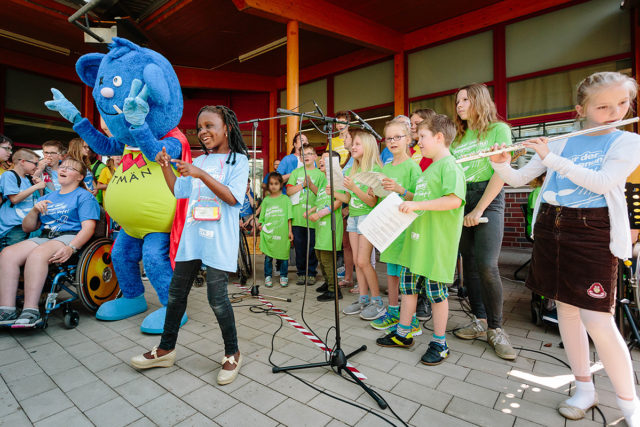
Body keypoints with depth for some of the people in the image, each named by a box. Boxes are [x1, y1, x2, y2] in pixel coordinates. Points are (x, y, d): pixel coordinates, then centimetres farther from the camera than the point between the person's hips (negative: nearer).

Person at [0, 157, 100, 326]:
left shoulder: (84, 196, 7)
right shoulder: (46, 198, 27)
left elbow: (88, 227, -7)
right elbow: (27, 228, 24)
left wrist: (71, 248, -24)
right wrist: (35, 210, 4)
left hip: (69, 237, -6)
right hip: (44, 237, 6)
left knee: (37, 254, -34)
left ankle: (31, 312, -35)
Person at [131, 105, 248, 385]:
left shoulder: (238, 160, -3)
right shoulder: (199, 162, 16)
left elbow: (232, 197, -16)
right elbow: (178, 191, 20)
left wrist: (201, 175, -21)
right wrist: (165, 167, 6)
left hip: (219, 240, -7)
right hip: (192, 236, 7)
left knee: (217, 298, -5)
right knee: (176, 293, 14)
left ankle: (232, 354, 17)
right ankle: (166, 350, 33)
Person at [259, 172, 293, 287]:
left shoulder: (285, 199, 5)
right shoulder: (266, 200, 10)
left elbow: (289, 217, 4)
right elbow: (262, 217, 14)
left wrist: (290, 231, 0)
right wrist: (260, 225, 1)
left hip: (282, 233, -1)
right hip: (268, 233, 2)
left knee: (283, 255, 5)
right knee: (268, 256, 5)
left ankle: (283, 276, 21)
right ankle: (268, 276, 20)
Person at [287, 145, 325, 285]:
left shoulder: (320, 174, 7)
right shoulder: (296, 172, 13)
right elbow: (289, 191, 4)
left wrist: (310, 184, -12)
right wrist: (302, 184, -7)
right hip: (297, 216, 2)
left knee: (312, 247, 3)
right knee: (299, 246, 7)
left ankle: (311, 273, 17)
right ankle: (301, 273, 19)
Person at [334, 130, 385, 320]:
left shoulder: (374, 170, -9)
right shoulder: (351, 171, 13)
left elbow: (372, 201, -16)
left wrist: (354, 187, -25)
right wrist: (333, 193, -1)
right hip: (353, 217, 7)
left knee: (363, 261, -9)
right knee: (357, 261, 8)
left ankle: (377, 301, 6)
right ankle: (363, 299, 18)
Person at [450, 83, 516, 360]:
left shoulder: (498, 129, 2)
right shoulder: (457, 138, 18)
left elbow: (500, 173, -8)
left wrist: (478, 210, -14)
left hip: (488, 200, -5)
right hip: (459, 201, 5)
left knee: (486, 266, -13)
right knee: (469, 263, 6)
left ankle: (495, 328, 5)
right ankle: (479, 321, 19)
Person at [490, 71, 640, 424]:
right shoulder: (559, 143, 9)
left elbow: (603, 182, -16)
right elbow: (518, 179, 8)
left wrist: (550, 158, -17)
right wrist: (500, 163, -11)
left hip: (594, 235, -3)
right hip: (551, 229, 4)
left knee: (597, 320, -7)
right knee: (566, 309, 9)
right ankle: (584, 388, 27)